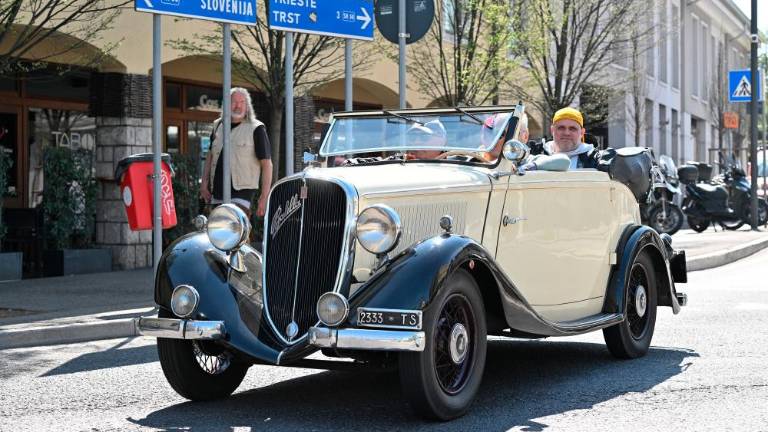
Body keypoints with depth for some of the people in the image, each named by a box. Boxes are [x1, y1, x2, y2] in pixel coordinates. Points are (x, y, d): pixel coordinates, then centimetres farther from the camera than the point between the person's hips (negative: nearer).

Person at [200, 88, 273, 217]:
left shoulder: (256, 129, -4)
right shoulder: (218, 125, 13)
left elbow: (267, 164, -6)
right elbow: (210, 155, 24)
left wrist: (264, 197, -13)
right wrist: (204, 183, 14)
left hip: (241, 192, -6)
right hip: (217, 193, 6)